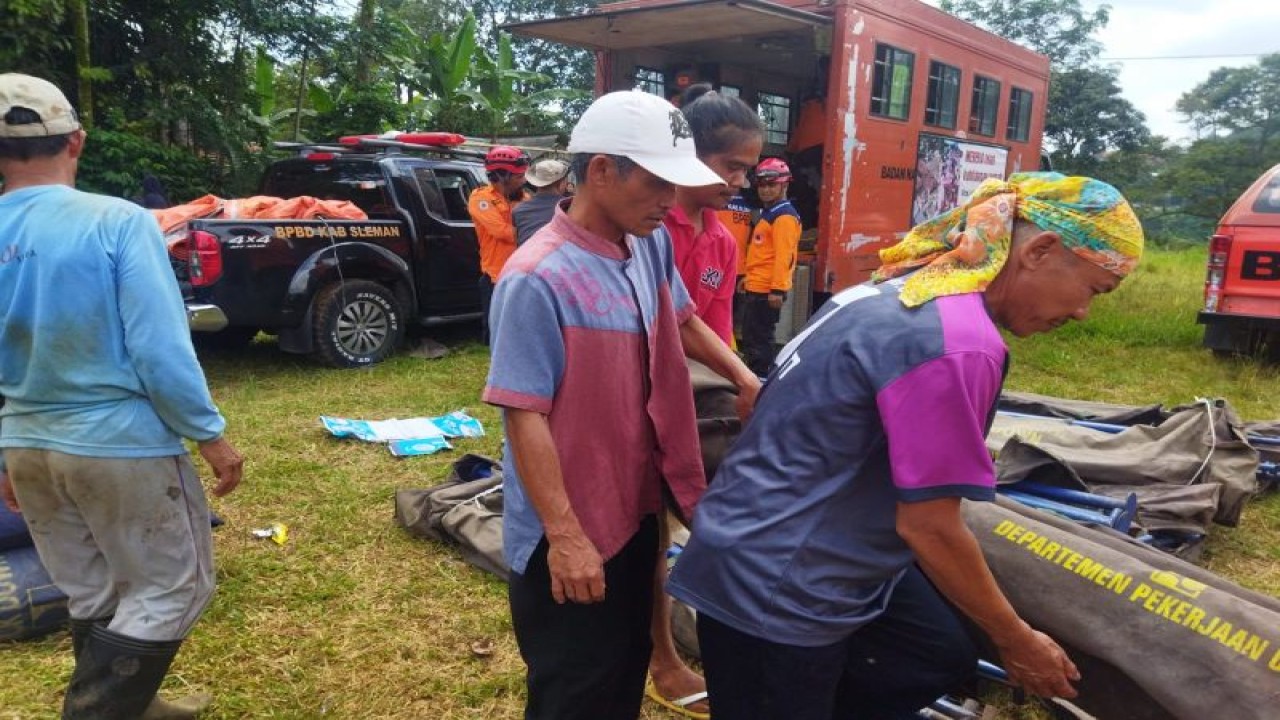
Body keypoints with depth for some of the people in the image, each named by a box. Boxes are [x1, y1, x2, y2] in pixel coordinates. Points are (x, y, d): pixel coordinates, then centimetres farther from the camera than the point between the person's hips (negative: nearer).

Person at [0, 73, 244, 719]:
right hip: (121, 443, -6)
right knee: (172, 587, 10)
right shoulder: (115, 222, -17)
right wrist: (209, 435, -9)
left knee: (92, 597, 21)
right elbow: (159, 349, -20)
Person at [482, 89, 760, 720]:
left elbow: (682, 321, 18)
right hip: (568, 536, -7)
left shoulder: (652, 247, 0)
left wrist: (743, 376, 3)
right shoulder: (538, 279, -24)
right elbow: (525, 416, -23)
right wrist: (564, 536, -23)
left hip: (634, 509, 8)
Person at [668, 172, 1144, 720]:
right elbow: (928, 527, -19)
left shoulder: (912, 287, 4)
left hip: (815, 553, 10)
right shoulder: (959, 343, -26)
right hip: (775, 586, -9)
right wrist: (1015, 638, -3)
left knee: (942, 659, 18)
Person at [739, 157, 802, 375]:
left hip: (767, 290, -10)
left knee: (758, 339, -5)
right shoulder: (768, 213, 18)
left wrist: (777, 289, -25)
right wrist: (749, 276, 27)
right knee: (750, 337, 17)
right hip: (756, 287, 10)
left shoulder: (784, 217, -14)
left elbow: (783, 256, -21)